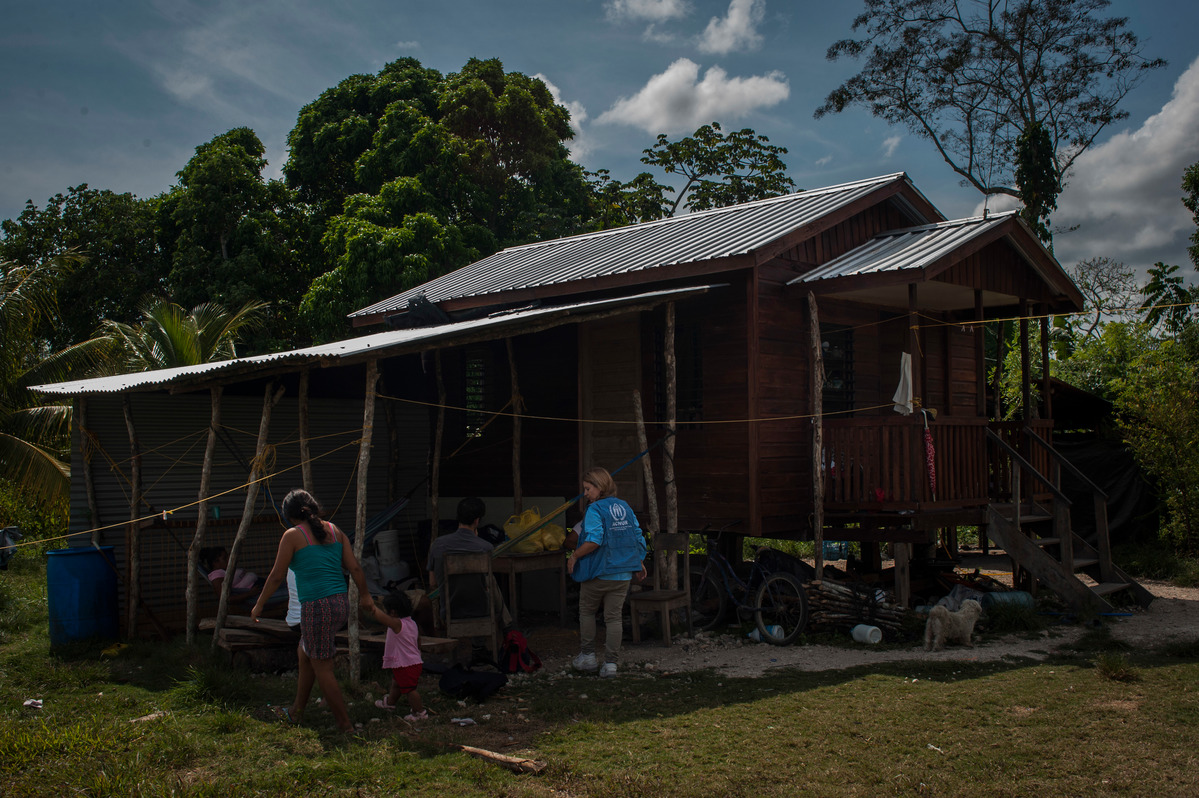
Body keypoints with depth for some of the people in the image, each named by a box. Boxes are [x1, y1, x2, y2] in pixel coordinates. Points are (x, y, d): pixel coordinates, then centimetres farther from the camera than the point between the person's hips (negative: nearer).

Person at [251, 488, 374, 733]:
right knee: (304, 653, 24)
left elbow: (277, 576, -1)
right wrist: (365, 596, 21)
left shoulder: (293, 535, -4)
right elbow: (355, 568, 9)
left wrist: (259, 605, 11)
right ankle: (297, 711, 36)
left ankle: (345, 724, 7)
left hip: (317, 607, -7)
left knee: (322, 668, 3)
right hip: (341, 603, 7)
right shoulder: (334, 531, 11)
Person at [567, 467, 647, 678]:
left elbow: (594, 540, -24)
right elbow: (639, 538, 9)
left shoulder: (594, 510, -12)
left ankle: (588, 657, 20)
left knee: (587, 612, 15)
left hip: (598, 572, -5)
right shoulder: (625, 507, 8)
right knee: (613, 617, 7)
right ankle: (611, 663, 4)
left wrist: (574, 556, -13)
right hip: (623, 574, 5)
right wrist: (640, 562, 20)